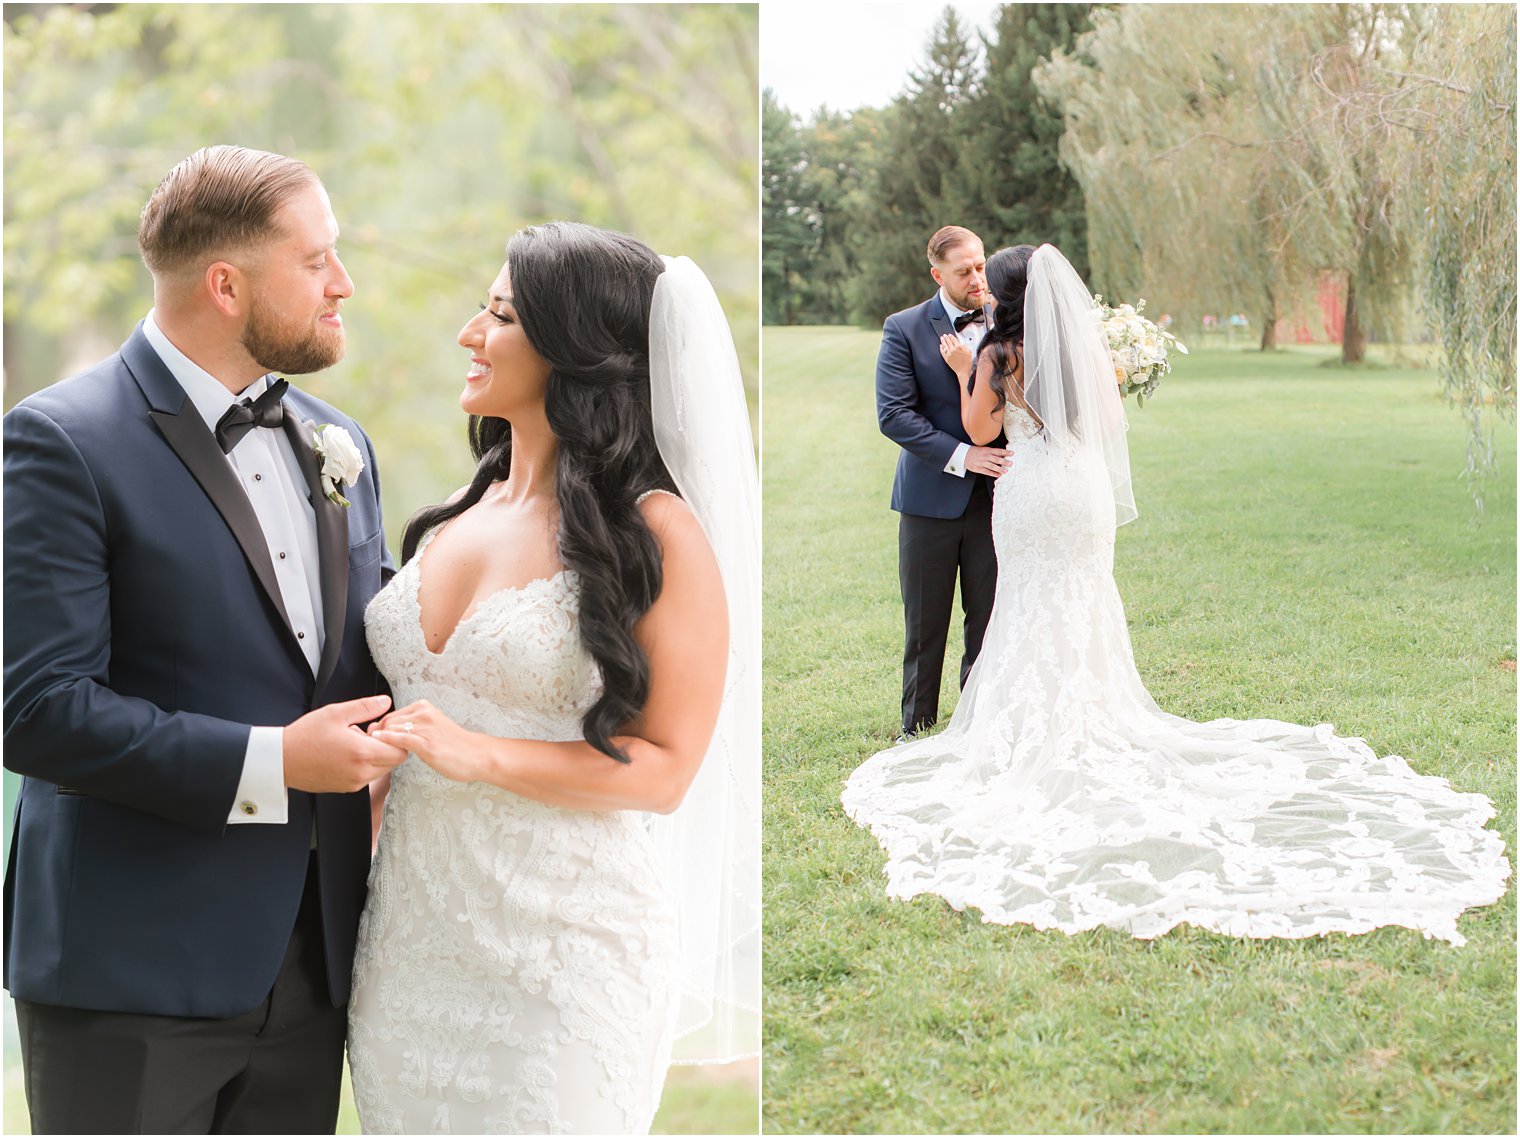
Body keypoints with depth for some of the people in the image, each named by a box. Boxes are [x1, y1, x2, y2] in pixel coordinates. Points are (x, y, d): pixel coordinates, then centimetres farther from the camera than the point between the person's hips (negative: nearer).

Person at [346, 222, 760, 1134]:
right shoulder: (456, 518, 9)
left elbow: (664, 768, -13)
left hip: (559, 949, -6)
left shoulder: (657, 535, -10)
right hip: (411, 929, 6)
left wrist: (478, 756, -21)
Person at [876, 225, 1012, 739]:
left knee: (989, 622, 8)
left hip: (995, 495, 2)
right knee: (924, 626, 8)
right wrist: (961, 455, -19)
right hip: (931, 497, -2)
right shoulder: (904, 329, -3)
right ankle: (918, 729, 21)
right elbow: (893, 414, -11)